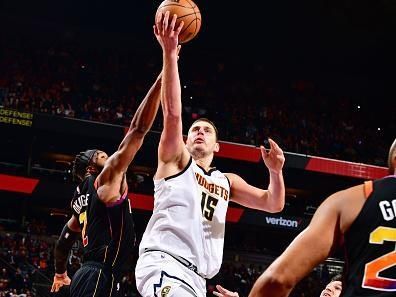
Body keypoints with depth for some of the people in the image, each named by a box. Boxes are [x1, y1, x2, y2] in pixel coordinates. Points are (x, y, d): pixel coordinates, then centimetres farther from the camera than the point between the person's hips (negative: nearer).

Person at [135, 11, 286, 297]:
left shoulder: (227, 181, 26)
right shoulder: (176, 160, 11)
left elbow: (273, 204, 16)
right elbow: (172, 113, -5)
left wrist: (275, 171, -5)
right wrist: (169, 53, -16)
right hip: (163, 263, -7)